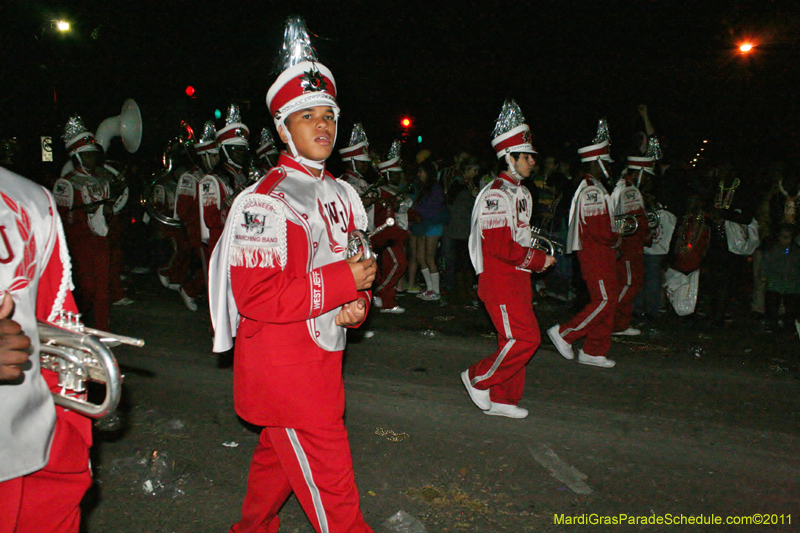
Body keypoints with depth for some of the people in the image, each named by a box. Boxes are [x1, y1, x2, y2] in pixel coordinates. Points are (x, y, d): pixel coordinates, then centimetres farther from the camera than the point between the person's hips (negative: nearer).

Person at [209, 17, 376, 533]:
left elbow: (355, 268, 19)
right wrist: (341, 280, -24)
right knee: (332, 490, -1)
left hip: (321, 363, 8)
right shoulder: (264, 203, -18)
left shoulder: (342, 195, 11)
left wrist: (357, 305, -3)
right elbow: (256, 297, -24)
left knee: (278, 454, 27)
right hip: (282, 370, -8)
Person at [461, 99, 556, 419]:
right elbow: (499, 246, -23)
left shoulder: (521, 193, 17)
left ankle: (501, 399, 22)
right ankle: (478, 378, 5)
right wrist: (539, 260, -14)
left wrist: (539, 252, 6)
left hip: (518, 279, 10)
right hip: (500, 282, -10)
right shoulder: (496, 195, -16)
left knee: (514, 340, 12)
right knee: (525, 338, -12)